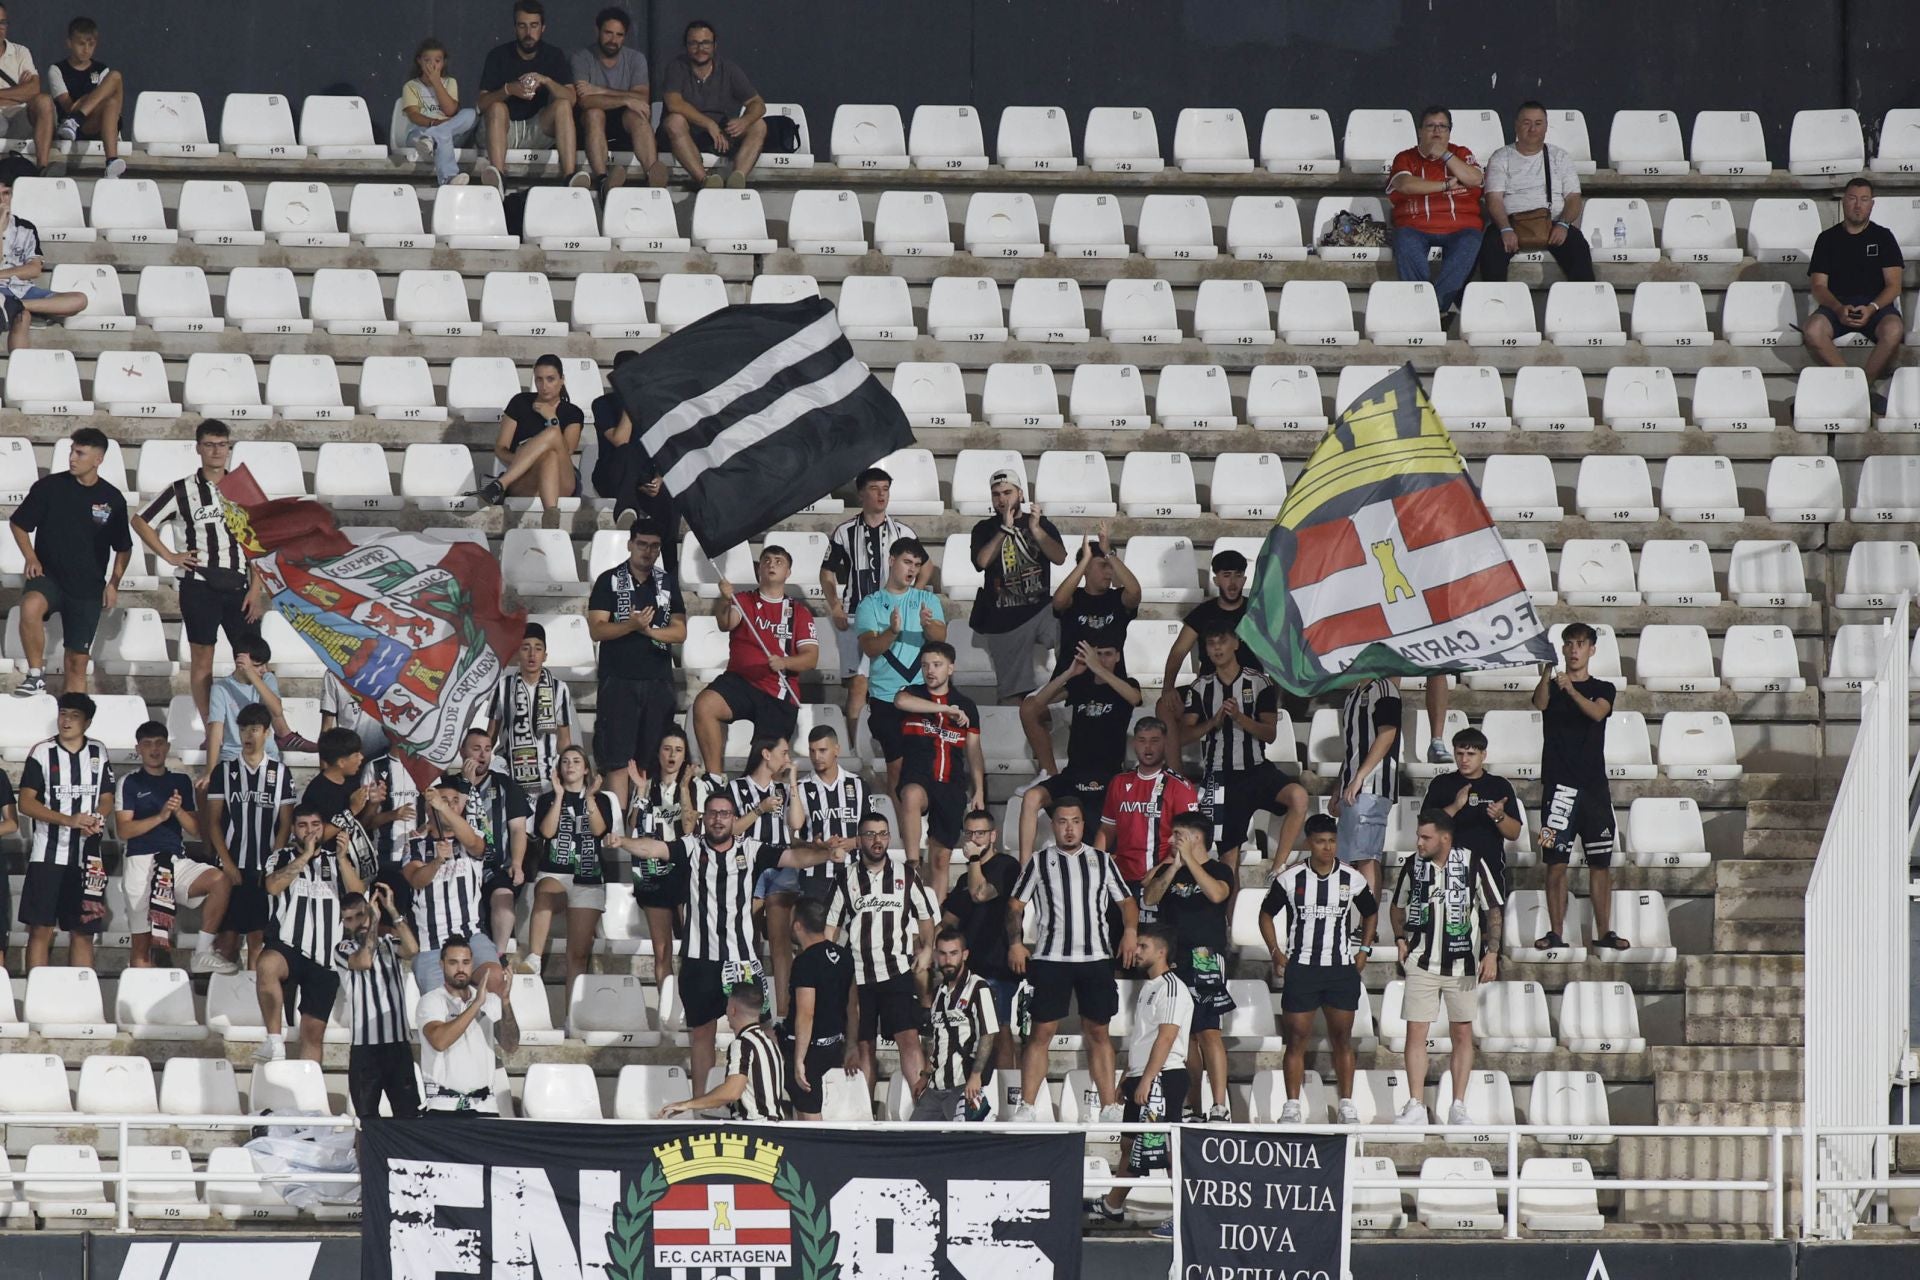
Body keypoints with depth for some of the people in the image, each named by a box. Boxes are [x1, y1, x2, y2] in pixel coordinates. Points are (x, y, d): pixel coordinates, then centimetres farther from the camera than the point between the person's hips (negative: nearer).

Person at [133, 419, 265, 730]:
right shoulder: (182, 491, 3)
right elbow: (141, 522, 11)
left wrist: (256, 588, 1)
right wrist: (170, 556, 3)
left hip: (238, 585, 2)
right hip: (199, 585, -2)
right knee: (202, 659, 0)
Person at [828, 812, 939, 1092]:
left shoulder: (906, 875, 8)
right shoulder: (846, 878, 7)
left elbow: (926, 914, 18)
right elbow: (831, 923, 11)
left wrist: (927, 949, 4)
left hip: (898, 971, -1)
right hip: (857, 975, 1)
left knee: (909, 1038, -14)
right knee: (862, 1045, 6)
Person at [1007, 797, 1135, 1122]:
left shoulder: (1101, 860, 12)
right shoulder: (1039, 862, 8)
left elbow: (1126, 901, 15)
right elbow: (1015, 905, 8)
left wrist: (1130, 931, -4)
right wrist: (1015, 942, -7)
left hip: (1096, 958, 2)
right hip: (1050, 958, -2)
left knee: (1098, 1032, 4)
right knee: (1041, 1032, -5)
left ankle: (1109, 1107, 6)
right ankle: (1025, 1108, -6)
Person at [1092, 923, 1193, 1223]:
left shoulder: (1171, 988, -13)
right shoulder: (1149, 987, 18)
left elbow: (1165, 1038, -20)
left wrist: (1146, 1081, -22)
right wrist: (1127, 1077, 22)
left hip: (1162, 1078, -10)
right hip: (1142, 1078, 10)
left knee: (1169, 1147, -11)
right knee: (1129, 1142, 17)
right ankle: (1113, 1206, 27)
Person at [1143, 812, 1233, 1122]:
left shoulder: (1219, 870, 1)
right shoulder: (1168, 870, 15)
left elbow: (1216, 893, -20)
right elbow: (1149, 898, 0)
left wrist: (1189, 860, -18)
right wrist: (1174, 868, -11)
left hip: (1204, 959, -6)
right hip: (1172, 959, 6)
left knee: (1208, 1033, -14)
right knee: (1184, 1035, 9)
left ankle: (1220, 1108, -20)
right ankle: (1192, 1105, 16)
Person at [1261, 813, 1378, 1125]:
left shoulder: (1352, 880, 2)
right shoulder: (1290, 879, -3)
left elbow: (1370, 913, 18)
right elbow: (1266, 914, 9)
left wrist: (1364, 951, 10)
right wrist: (1276, 953, 0)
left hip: (1342, 969, 1)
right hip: (1300, 968, -1)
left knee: (1342, 1038, 4)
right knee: (1297, 1038, -2)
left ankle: (1347, 1107, 9)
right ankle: (1292, 1107, 2)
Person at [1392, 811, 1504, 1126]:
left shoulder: (1472, 865, -8)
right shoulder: (1413, 866, 0)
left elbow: (1493, 910, -4)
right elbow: (1399, 906, 18)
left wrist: (1492, 952, -13)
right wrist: (1400, 939, 5)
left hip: (1463, 966, -1)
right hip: (1422, 964, 1)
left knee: (1463, 1033, 5)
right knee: (1416, 1032, -4)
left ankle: (1458, 1107, 12)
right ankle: (1415, 1106, 0)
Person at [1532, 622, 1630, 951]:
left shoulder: (1603, 689, 9)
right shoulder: (1551, 688, 8)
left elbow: (1597, 712, -13)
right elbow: (1540, 703, -16)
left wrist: (1570, 690, -30)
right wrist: (1546, 674, -37)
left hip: (1594, 787, 1)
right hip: (1558, 785, -1)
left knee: (1600, 863, 1)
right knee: (1556, 862, -4)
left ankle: (1604, 933, 5)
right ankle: (1555, 933, 0)